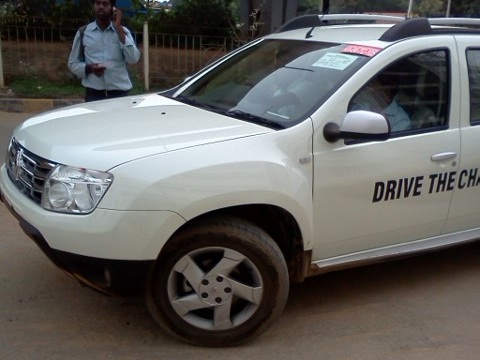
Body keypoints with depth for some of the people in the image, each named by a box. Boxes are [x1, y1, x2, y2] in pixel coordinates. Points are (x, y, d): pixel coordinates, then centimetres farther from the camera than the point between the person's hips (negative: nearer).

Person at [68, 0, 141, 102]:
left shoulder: (123, 31, 8)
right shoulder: (83, 32, 7)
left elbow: (133, 59, -7)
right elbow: (73, 63, 11)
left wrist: (118, 28, -7)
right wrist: (89, 68, -11)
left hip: (120, 93, 0)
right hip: (93, 93, 0)